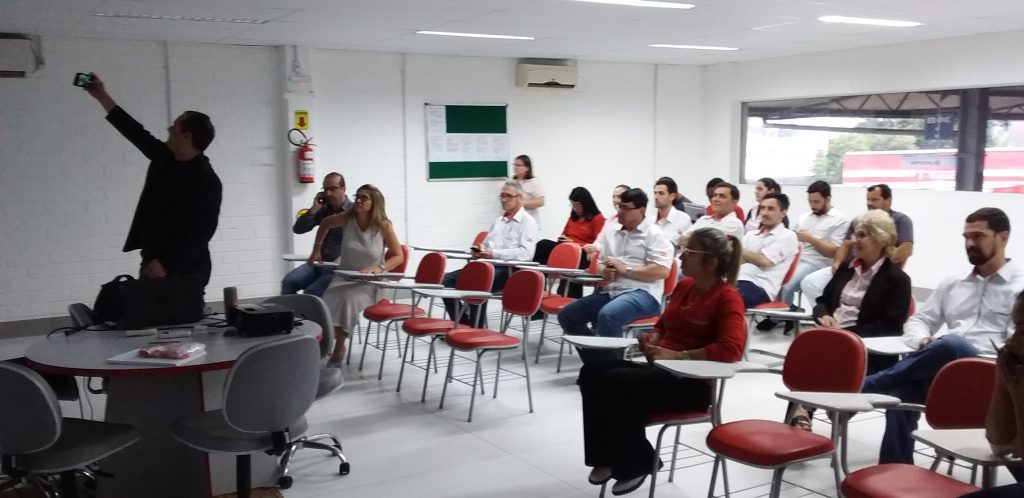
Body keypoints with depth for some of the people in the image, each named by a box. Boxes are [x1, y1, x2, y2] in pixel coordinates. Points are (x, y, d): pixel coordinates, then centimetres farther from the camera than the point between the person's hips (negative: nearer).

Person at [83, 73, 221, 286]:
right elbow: (137, 133, 18)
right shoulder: (165, 159, 7)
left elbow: (201, 233, -20)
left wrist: (167, 267, -24)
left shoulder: (206, 181, -15)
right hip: (152, 265, 7)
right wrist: (102, 96, 22)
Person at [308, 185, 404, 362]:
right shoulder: (346, 218, -7)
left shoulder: (384, 225, -13)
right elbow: (325, 224, 16)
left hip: (370, 282, -2)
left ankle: (339, 346, -17)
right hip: (344, 276, 3)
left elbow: (399, 256, -8)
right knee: (328, 300, -28)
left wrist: (378, 269, -24)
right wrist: (317, 249, 13)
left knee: (348, 298, -33)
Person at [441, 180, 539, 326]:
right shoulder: (498, 221, 23)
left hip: (508, 269, -8)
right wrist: (479, 251, 4)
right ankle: (463, 325, -4)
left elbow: (526, 253, -15)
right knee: (447, 280, -9)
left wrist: (495, 253, -19)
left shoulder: (527, 221, -1)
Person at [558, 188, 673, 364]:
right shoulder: (610, 232, 17)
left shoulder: (654, 235, -2)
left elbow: (662, 271, -14)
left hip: (642, 293, -7)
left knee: (607, 316, -36)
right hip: (611, 291, 8)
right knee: (567, 315, -5)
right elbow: (596, 263, 20)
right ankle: (596, 364, 0)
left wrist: (625, 270, -14)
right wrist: (603, 271, -5)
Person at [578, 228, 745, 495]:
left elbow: (730, 350, -25)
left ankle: (635, 464, -9)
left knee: (616, 381, -28)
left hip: (693, 383, -8)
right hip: (661, 368, 8)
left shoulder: (727, 297, -12)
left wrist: (677, 355, -25)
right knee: (592, 372, -13)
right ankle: (606, 457, -5)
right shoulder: (684, 285, 11)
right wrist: (652, 339, 1)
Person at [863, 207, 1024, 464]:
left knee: (951, 344, -39)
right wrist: (924, 341, -1)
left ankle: (864, 385, -29)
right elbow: (917, 321, 23)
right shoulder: (952, 284, 23)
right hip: (943, 372, 4)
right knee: (901, 390, -30)